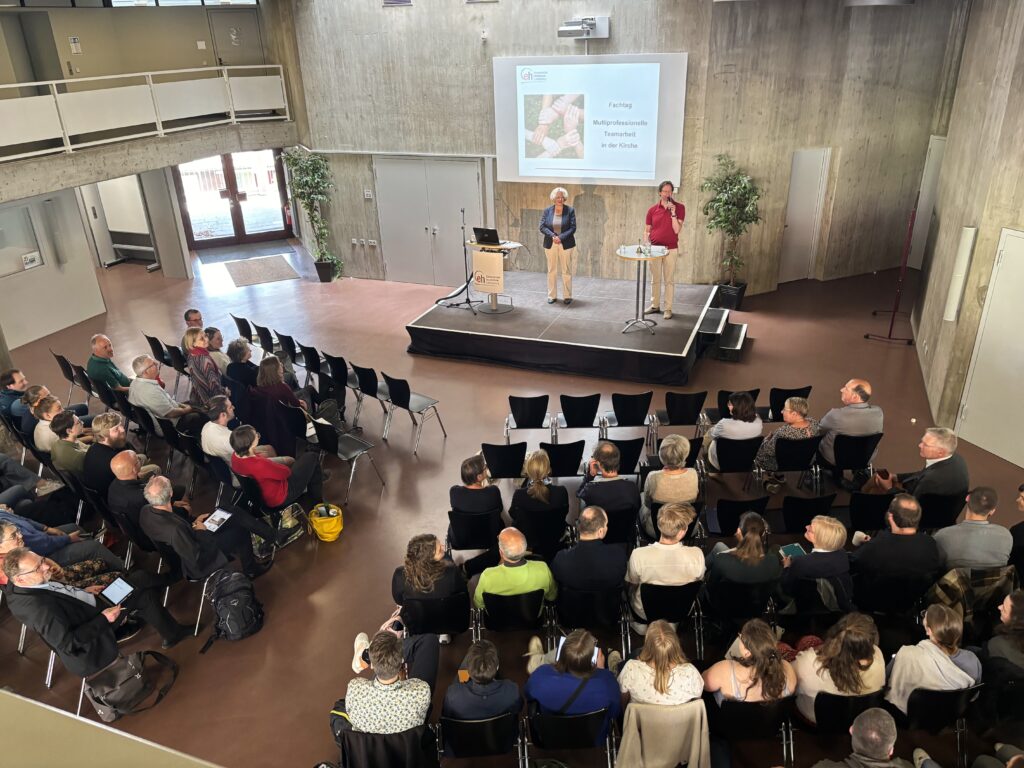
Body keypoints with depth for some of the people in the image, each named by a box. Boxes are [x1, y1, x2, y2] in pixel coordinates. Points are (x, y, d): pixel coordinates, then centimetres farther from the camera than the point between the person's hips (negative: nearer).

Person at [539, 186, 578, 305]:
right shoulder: (547, 210, 2)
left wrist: (561, 237, -18)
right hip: (550, 245, 2)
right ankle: (552, 296, 16)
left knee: (566, 271, 2)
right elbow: (542, 227, -3)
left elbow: (573, 228, -7)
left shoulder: (570, 210, -3)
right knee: (552, 271, 7)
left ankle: (567, 296, 12)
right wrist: (553, 236, -18)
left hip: (566, 245, -2)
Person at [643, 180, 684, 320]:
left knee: (669, 280, 2)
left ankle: (668, 309, 7)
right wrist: (646, 245, -7)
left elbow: (676, 230, -12)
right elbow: (647, 230, 7)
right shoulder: (652, 209, 2)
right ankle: (655, 305, 23)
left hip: (671, 249, -2)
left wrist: (673, 213, -21)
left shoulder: (679, 207, -5)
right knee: (655, 279, 12)